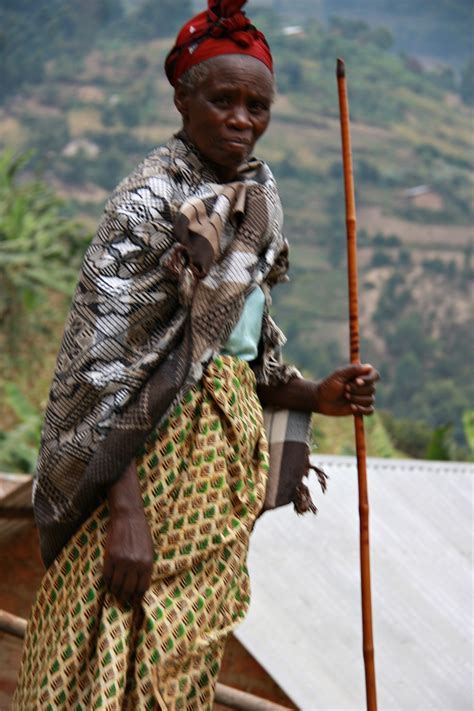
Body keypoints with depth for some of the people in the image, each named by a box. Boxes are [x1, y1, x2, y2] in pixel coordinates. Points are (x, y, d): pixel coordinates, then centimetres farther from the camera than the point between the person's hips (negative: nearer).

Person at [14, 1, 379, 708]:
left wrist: (317, 396, 1)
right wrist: (125, 510, -25)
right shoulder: (149, 203, -13)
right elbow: (103, 366, -19)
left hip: (225, 460, 8)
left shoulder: (252, 207, 12)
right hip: (156, 469, -8)